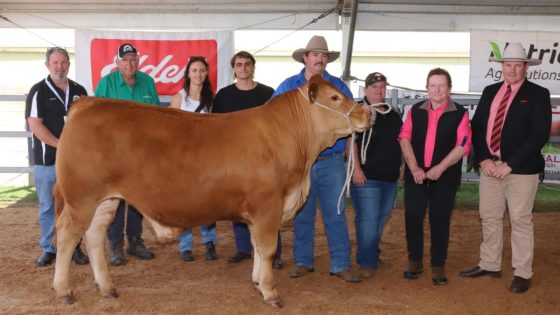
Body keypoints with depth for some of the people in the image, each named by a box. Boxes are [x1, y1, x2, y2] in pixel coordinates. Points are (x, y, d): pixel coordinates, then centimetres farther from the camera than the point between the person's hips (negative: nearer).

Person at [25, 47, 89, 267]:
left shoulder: (79, 91, 10)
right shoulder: (39, 91, -2)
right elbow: (35, 125, -9)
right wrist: (61, 145, -14)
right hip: (46, 160, -3)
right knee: (48, 207, 6)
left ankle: (74, 247, 18)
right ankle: (49, 249, 17)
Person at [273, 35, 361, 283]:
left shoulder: (338, 86, 8)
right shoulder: (288, 86, 6)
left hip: (332, 161, 0)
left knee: (336, 214, 1)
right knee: (302, 214, 9)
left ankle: (341, 265, 7)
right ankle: (303, 262, 21)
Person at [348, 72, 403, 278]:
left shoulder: (393, 116, 14)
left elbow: (400, 141, 24)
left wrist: (401, 164, 16)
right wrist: (356, 169, -19)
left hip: (389, 177, 7)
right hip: (366, 176, -7)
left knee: (381, 219, 15)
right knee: (368, 219, -8)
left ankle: (373, 256, 28)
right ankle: (366, 263, 0)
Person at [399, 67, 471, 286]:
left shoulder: (459, 114, 0)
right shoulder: (416, 111, 8)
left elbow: (462, 145, -6)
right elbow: (405, 138, 3)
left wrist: (440, 168, -14)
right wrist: (414, 168, -8)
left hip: (445, 176, -2)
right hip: (415, 174, 2)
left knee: (439, 220, 3)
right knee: (412, 217, 4)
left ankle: (438, 266, 15)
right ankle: (415, 261, 20)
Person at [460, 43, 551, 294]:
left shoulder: (538, 94, -4)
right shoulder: (490, 92, 11)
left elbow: (539, 134, -13)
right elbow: (477, 127, 8)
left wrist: (509, 164, -16)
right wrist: (484, 159, -6)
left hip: (521, 169, -5)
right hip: (490, 165, 5)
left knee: (520, 221, 2)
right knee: (489, 218, 13)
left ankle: (522, 273, 13)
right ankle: (489, 265, 27)